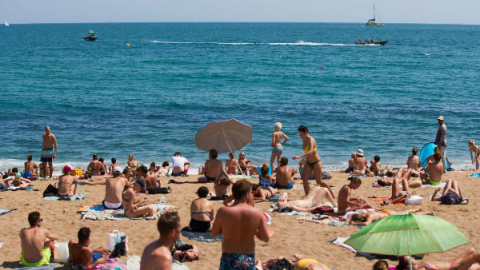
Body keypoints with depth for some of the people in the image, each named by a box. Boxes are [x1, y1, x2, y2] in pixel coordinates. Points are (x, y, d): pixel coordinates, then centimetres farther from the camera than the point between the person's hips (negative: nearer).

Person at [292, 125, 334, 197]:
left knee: (319, 181, 2)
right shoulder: (304, 140, 4)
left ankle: (332, 194, 21)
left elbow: (310, 152, -38)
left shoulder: (311, 140, -22)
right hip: (308, 163, 7)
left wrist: (299, 156, -48)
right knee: (304, 179, -10)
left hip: (316, 162, -7)